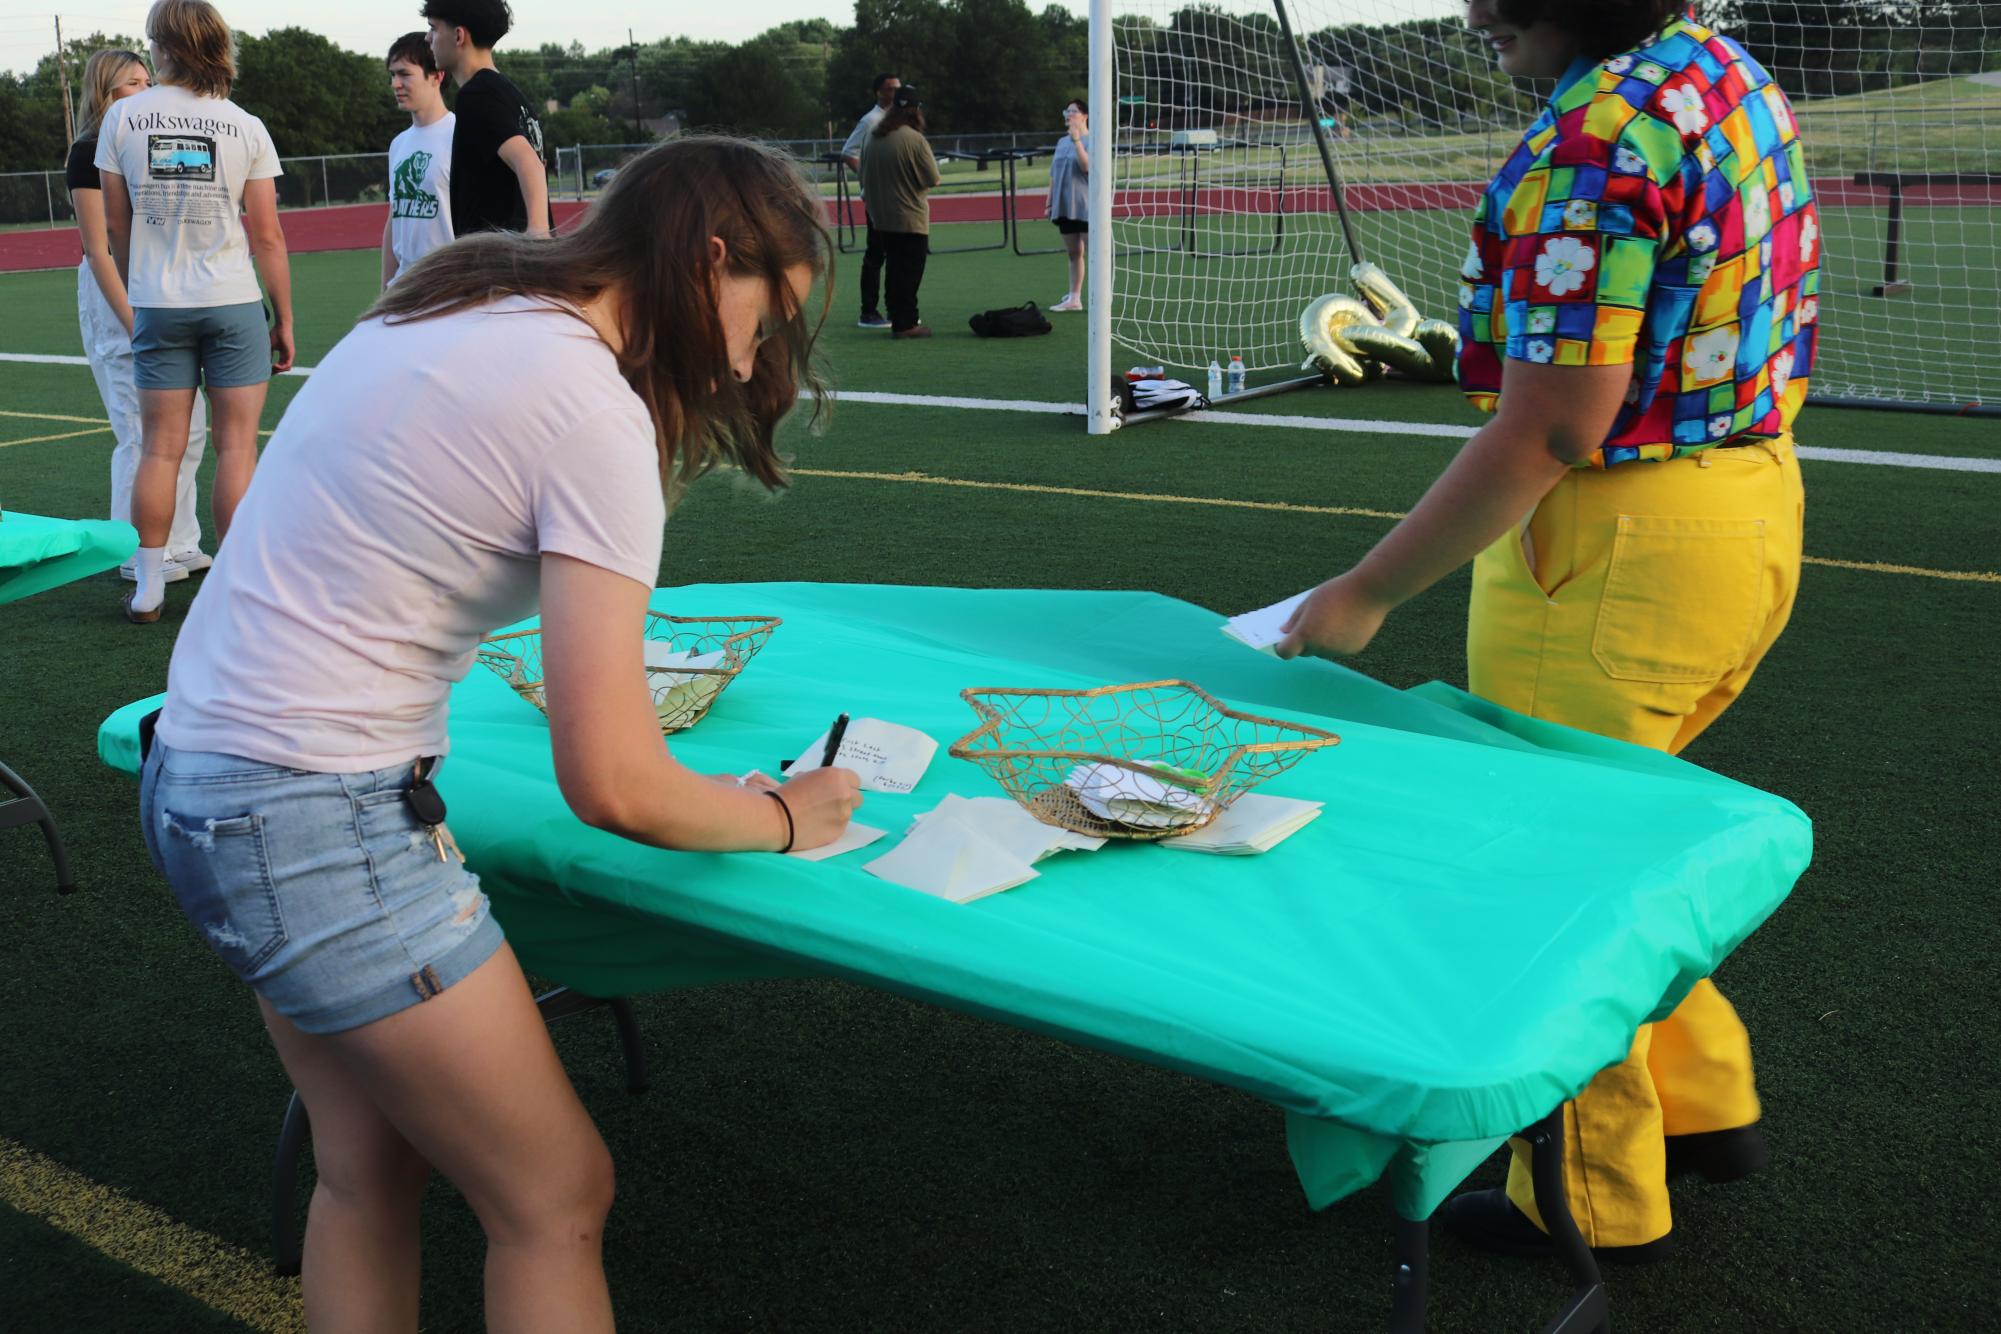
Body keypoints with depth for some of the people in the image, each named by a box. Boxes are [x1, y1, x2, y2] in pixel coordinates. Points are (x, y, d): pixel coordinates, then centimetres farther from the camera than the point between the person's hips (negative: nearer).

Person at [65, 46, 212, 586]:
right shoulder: (90, 153, -8)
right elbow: (98, 249, -12)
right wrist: (133, 324, -18)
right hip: (116, 297, -8)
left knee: (189, 428, 8)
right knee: (142, 432, -7)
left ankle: (179, 544, 18)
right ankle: (137, 556, 3)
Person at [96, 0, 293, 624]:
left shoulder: (122, 117, 0)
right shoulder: (245, 128, -3)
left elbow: (116, 224, 5)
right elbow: (267, 236, -3)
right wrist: (285, 319, 5)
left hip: (157, 305, 2)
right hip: (234, 301, -1)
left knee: (161, 448, 7)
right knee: (236, 446, 2)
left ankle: (148, 589, 13)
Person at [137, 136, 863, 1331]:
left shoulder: (449, 312, 7)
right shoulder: (594, 410, -19)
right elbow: (614, 787, -20)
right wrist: (782, 819, -2)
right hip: (316, 824, -9)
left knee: (369, 1170, 20)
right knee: (557, 1202, 4)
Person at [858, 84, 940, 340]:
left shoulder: (873, 137, 4)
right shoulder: (914, 139, -15)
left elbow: (864, 176, 12)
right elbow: (933, 179, -12)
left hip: (881, 218, 7)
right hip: (910, 218, -7)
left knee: (894, 269, 16)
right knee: (910, 271, -1)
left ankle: (898, 319, 22)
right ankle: (905, 324, -2)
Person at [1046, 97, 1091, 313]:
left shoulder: (1091, 140, -5)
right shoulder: (1062, 142, 15)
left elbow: (1087, 166, -20)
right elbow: (1053, 174, 19)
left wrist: (1077, 141, -24)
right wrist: (1050, 202, 15)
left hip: (1086, 207, -7)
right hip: (1065, 207, 7)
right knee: (1073, 253, 10)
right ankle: (1074, 298, 14)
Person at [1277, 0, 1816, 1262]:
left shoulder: (1595, 135, -21)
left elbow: (1552, 429, -25)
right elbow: (1782, 327, 16)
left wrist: (1368, 593, -19)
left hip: (1619, 544, -10)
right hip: (1753, 505, 10)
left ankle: (1594, 1201, 24)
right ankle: (1705, 1100, 38)